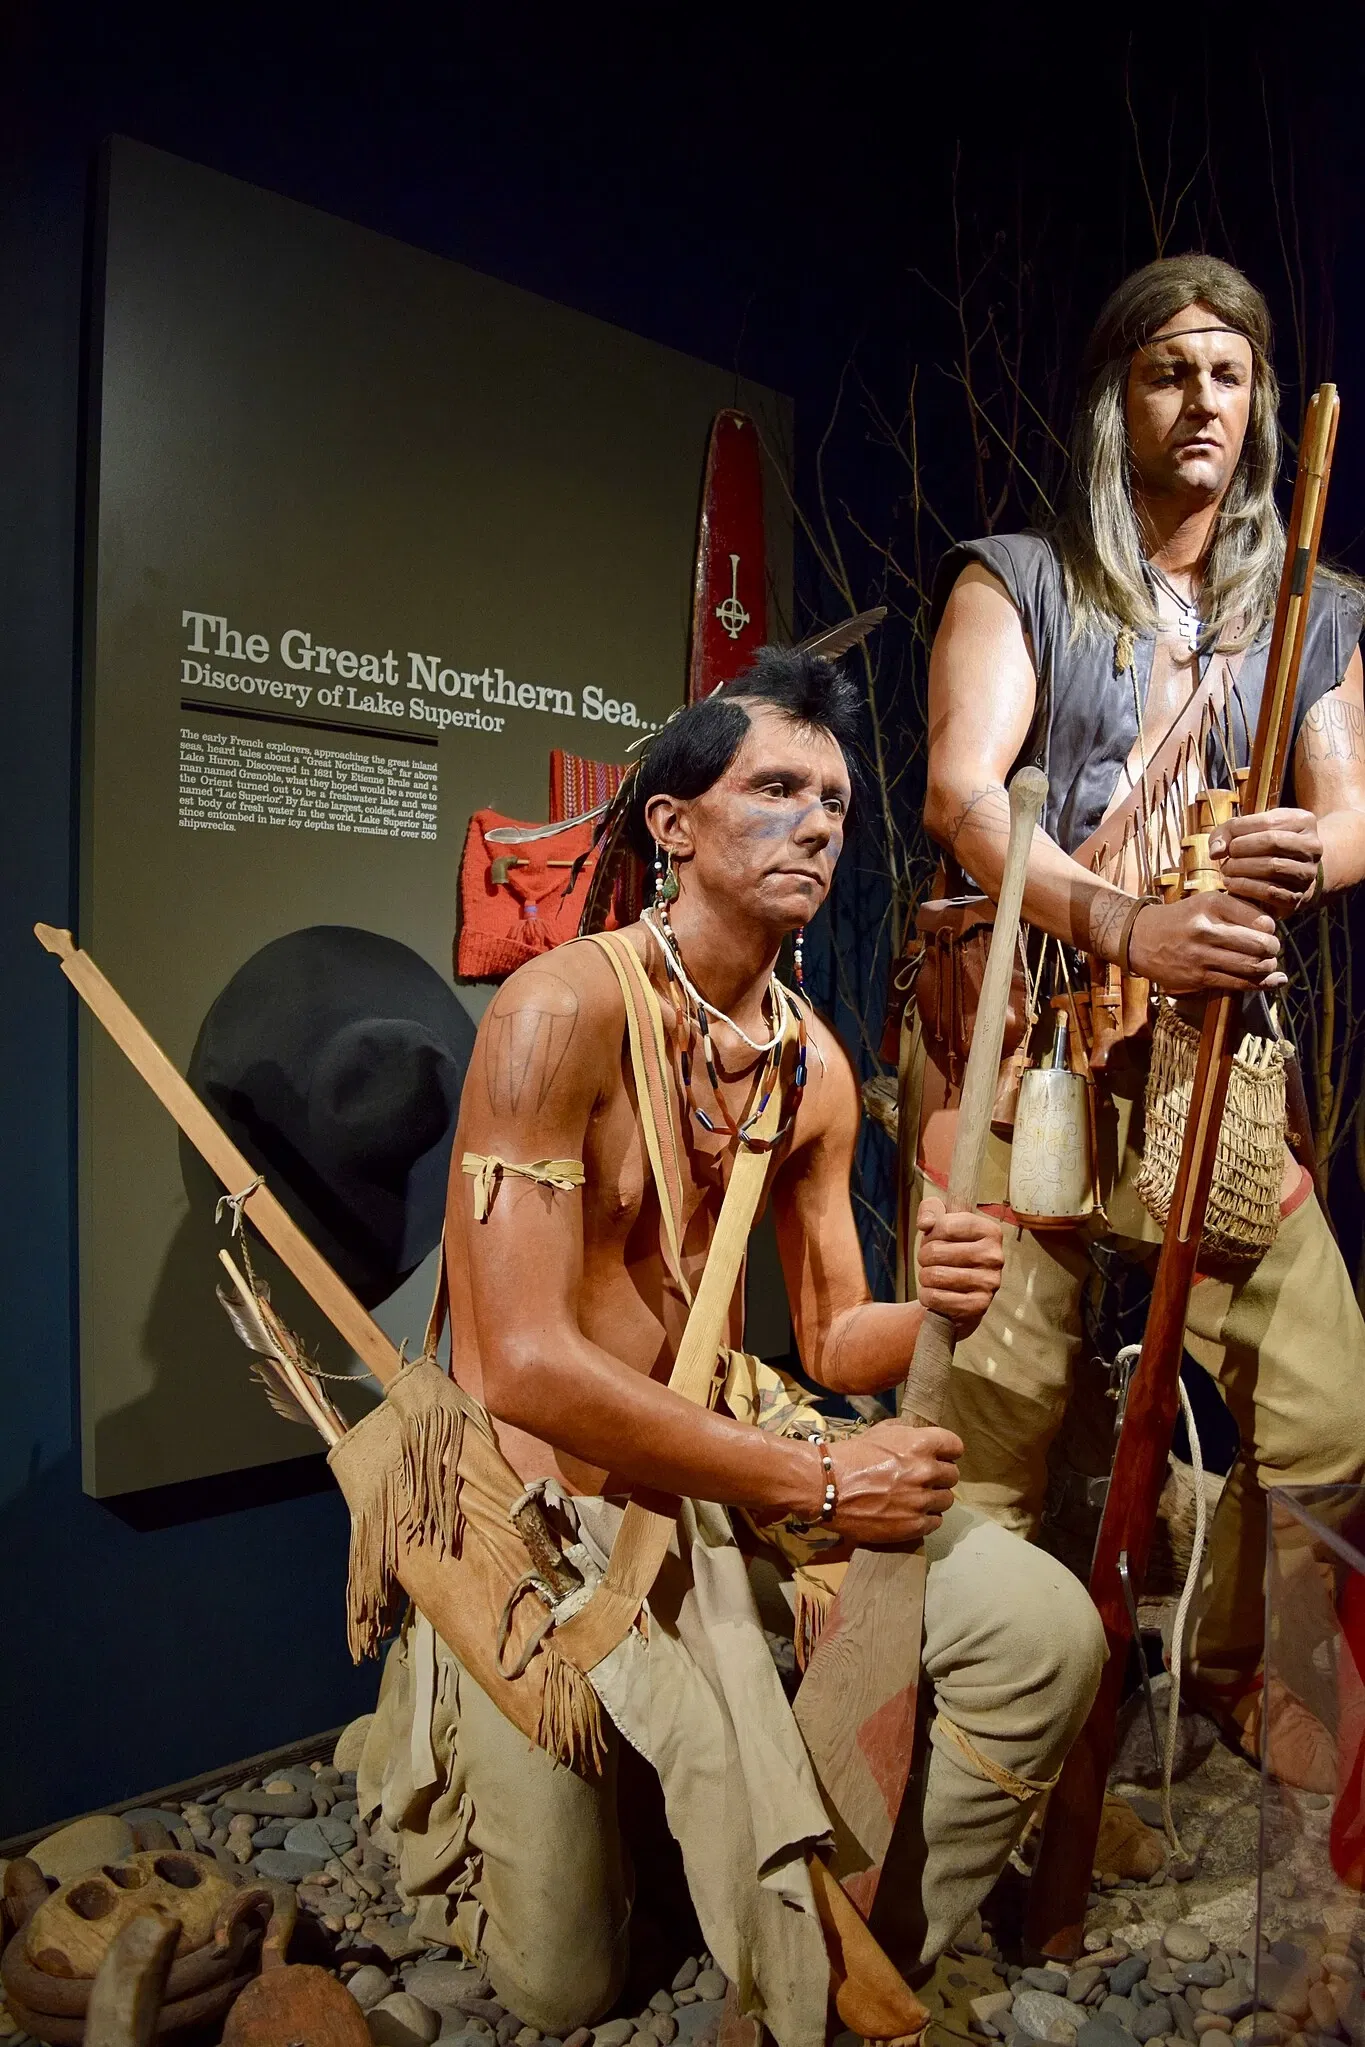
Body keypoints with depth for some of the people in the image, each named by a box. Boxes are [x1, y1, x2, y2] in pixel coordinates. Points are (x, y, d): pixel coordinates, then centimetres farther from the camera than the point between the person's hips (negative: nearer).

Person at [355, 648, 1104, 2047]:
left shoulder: (816, 1067, 1)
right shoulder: (566, 1008, -21)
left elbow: (835, 1343, 6)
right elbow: (528, 1367, -26)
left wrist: (932, 1310, -19)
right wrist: (821, 1484, -21)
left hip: (739, 1440, 6)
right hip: (550, 1484, -5)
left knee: (1045, 1629, -9)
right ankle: (439, 1728, 31)